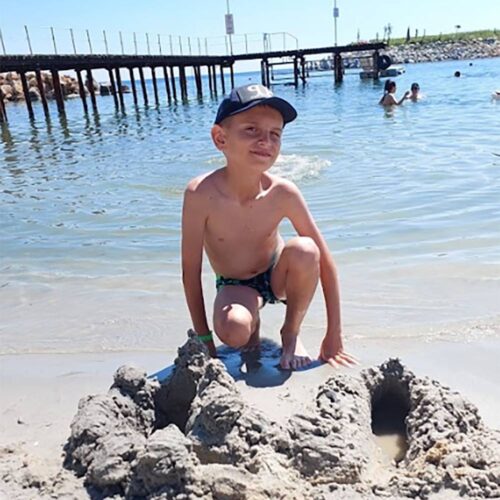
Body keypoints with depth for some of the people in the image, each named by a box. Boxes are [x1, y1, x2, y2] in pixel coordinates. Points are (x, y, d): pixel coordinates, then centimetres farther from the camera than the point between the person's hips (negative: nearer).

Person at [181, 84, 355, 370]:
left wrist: (334, 336, -16)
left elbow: (325, 262, -17)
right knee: (233, 332, -34)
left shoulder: (282, 193, -24)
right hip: (235, 286, -2)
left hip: (278, 276, 2)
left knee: (304, 249, -31)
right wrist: (204, 339, -14)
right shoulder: (201, 193, -29)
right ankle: (253, 325, 6)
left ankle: (291, 333, -5)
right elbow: (191, 271, -20)